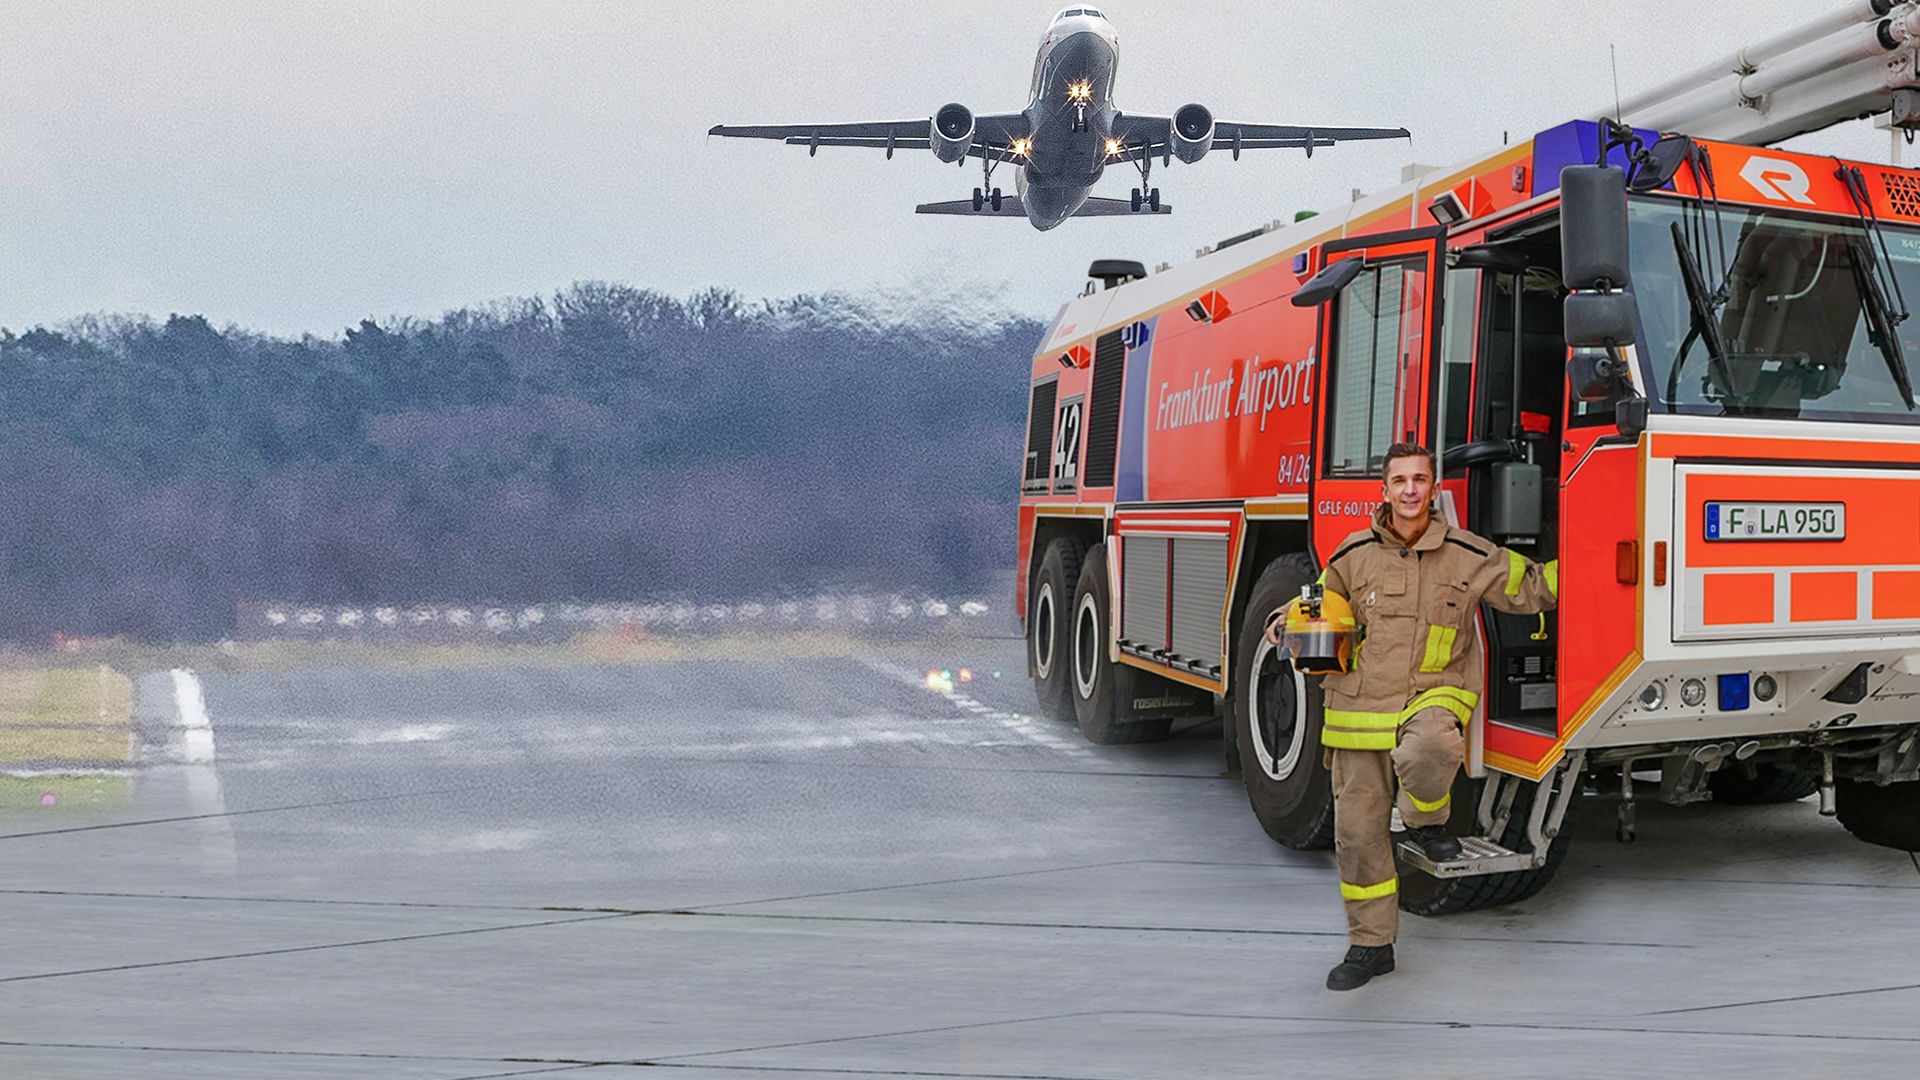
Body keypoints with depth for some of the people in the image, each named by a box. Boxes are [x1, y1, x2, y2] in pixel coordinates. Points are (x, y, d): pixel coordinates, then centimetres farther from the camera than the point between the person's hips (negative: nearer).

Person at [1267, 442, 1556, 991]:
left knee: (1428, 754, -38)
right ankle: (1371, 945, 18)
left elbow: (1530, 588, 8)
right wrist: (1289, 624, 3)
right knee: (1358, 832, 2)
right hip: (1361, 707, 2)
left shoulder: (1468, 556, 0)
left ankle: (1426, 820, -1)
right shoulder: (1354, 555, 4)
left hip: (1434, 693, -2)